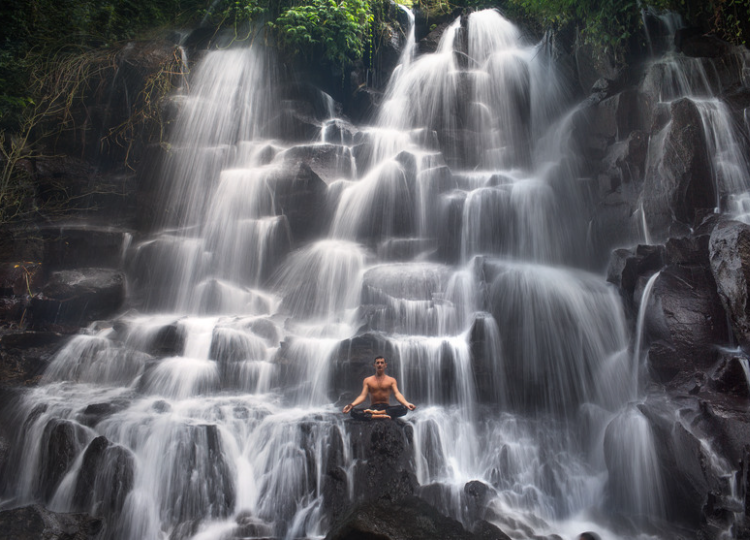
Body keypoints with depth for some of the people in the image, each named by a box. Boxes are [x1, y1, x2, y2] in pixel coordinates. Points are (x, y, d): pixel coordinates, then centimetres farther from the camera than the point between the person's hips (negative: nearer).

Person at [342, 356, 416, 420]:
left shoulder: (391, 380, 9)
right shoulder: (367, 380, 10)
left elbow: (397, 394, -6)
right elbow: (363, 395, -2)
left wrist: (406, 403, -29)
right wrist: (352, 404, -23)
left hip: (387, 408, 0)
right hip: (373, 407, 0)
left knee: (403, 408, -32)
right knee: (353, 412, -29)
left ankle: (374, 413, -33)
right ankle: (381, 416, -40)